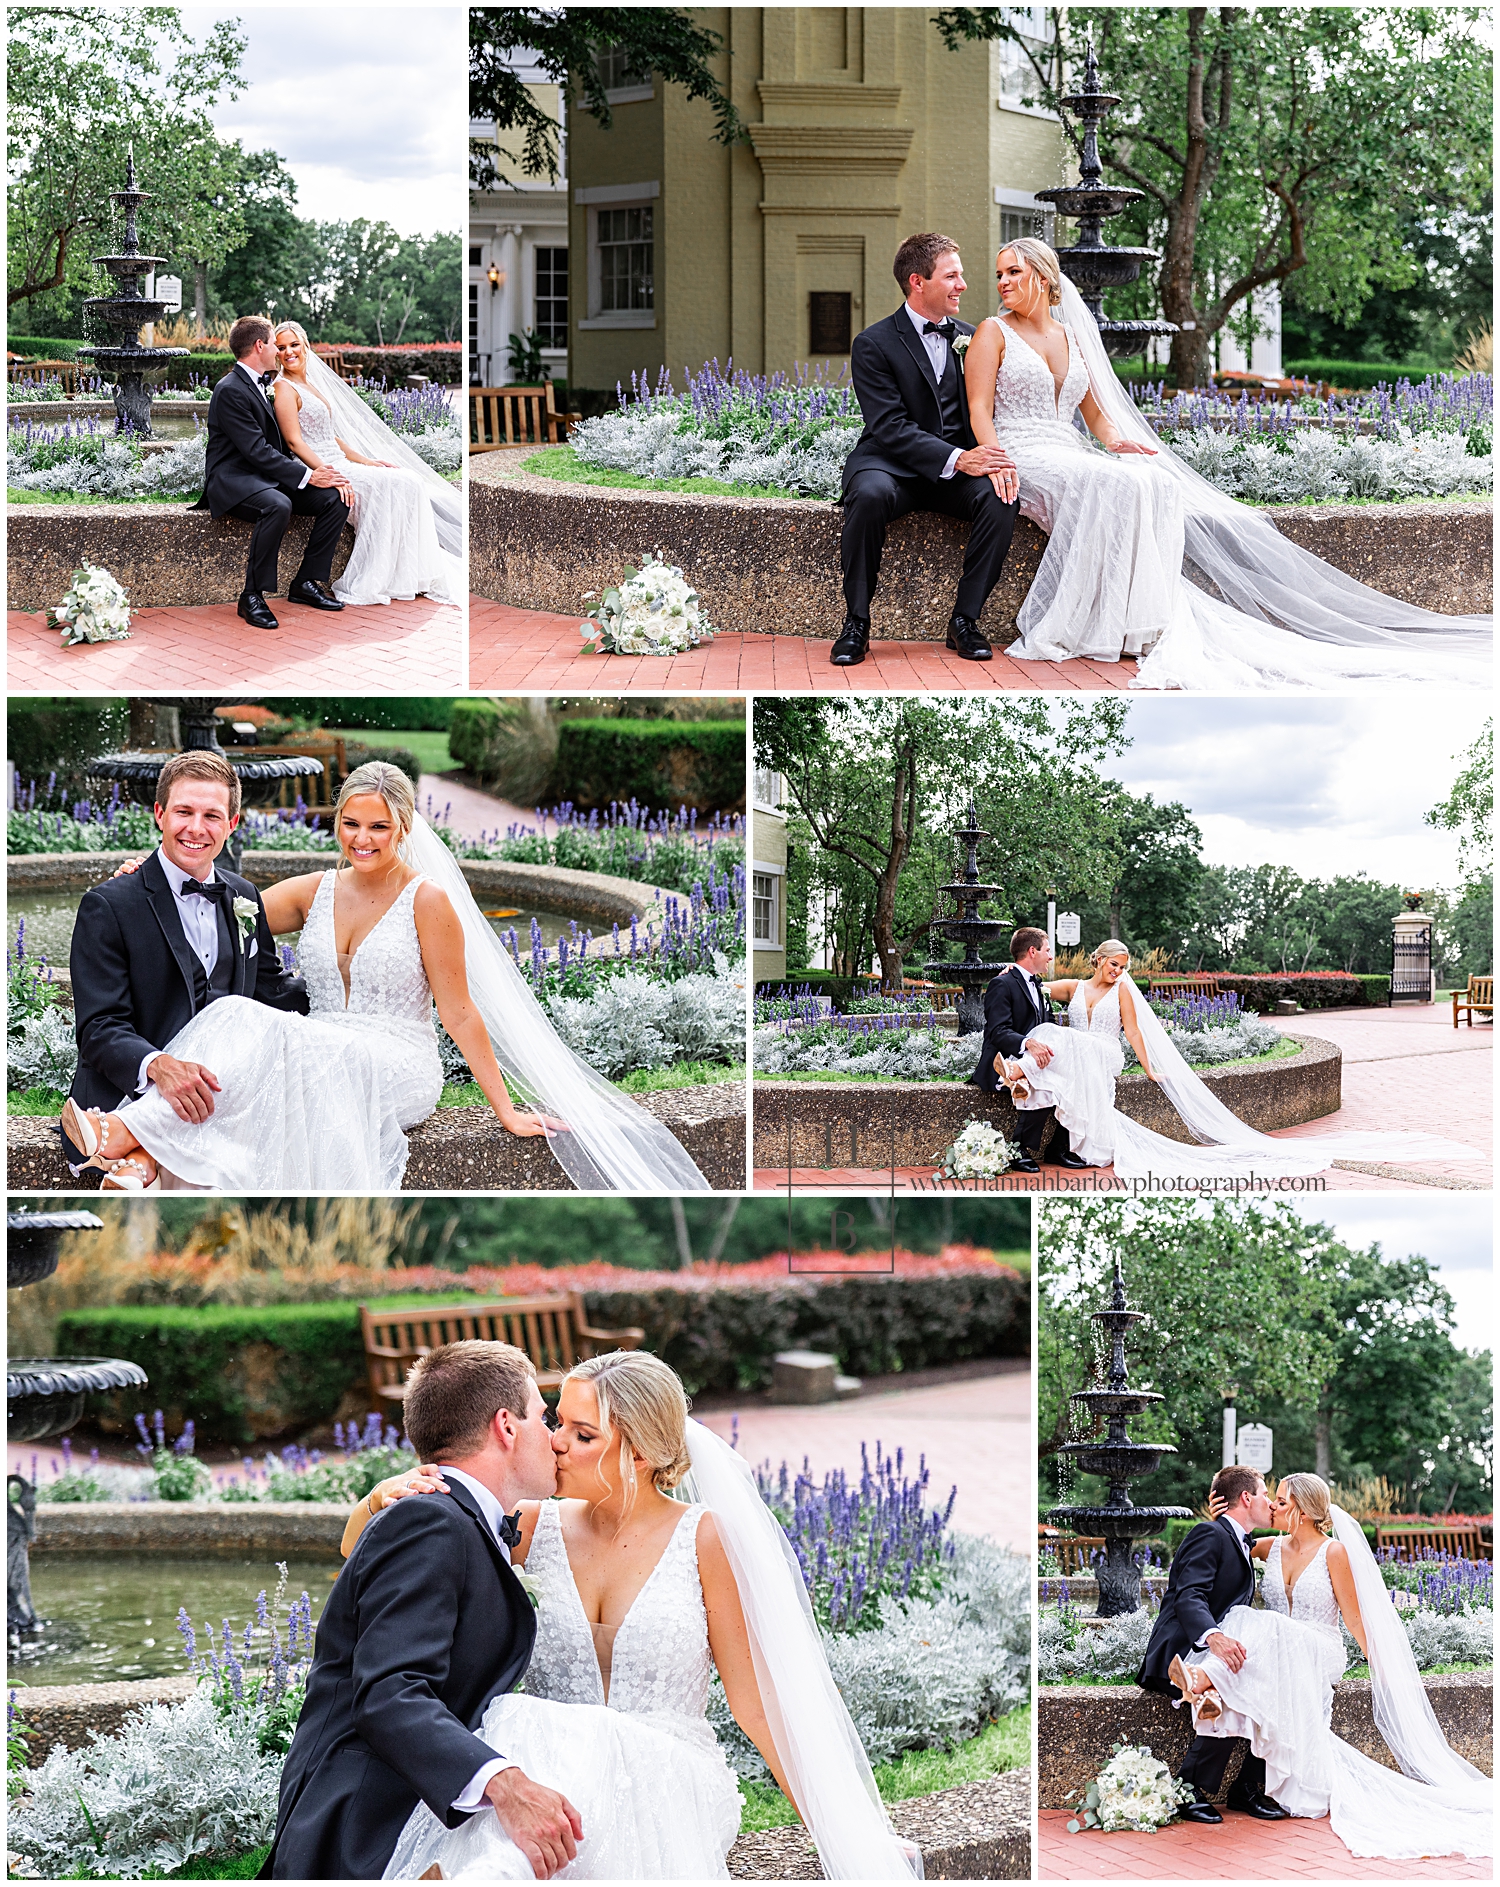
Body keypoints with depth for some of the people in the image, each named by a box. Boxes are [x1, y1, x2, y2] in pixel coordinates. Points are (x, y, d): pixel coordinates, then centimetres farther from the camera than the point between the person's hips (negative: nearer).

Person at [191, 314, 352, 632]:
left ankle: (306, 582, 0)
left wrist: (314, 471, 5)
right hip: (234, 480, -9)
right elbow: (257, 450, -21)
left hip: (266, 476, 9)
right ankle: (253, 595, -29)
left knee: (336, 498, -6)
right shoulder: (230, 390, -15)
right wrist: (307, 476, -21)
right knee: (278, 506, -39)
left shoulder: (258, 385, 17)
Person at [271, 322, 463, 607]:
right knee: (391, 484, -23)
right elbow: (294, 442, -17)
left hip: (338, 464, 9)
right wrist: (328, 475, -27)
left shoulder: (309, 386, 21)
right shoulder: (285, 388, -7)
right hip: (317, 471, -9)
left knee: (409, 483, -7)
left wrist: (367, 462, 13)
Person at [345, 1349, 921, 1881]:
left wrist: (838, 1832, 0)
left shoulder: (706, 1539, -1)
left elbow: (755, 1700, 3)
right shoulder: (538, 1529, 7)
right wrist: (381, 1498, -13)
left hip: (671, 1794, -2)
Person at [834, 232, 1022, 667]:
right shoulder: (874, 344, -5)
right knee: (870, 495, -37)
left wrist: (995, 455, -16)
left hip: (960, 464, 4)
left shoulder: (970, 339, 11)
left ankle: (965, 620, -16)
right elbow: (890, 427, -15)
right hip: (891, 463, -4)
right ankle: (856, 623, -24)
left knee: (1000, 496, -27)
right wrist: (956, 460, -28)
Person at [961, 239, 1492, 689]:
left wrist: (1115, 440, -1)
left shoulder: (1071, 337, 22)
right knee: (1105, 485, -35)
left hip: (1071, 454, 5)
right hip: (1021, 455, -5)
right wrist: (995, 461, -22)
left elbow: (1095, 410, 22)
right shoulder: (993, 333, 7)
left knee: (1154, 482, -24)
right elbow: (979, 409, -3)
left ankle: (1153, 625, -36)